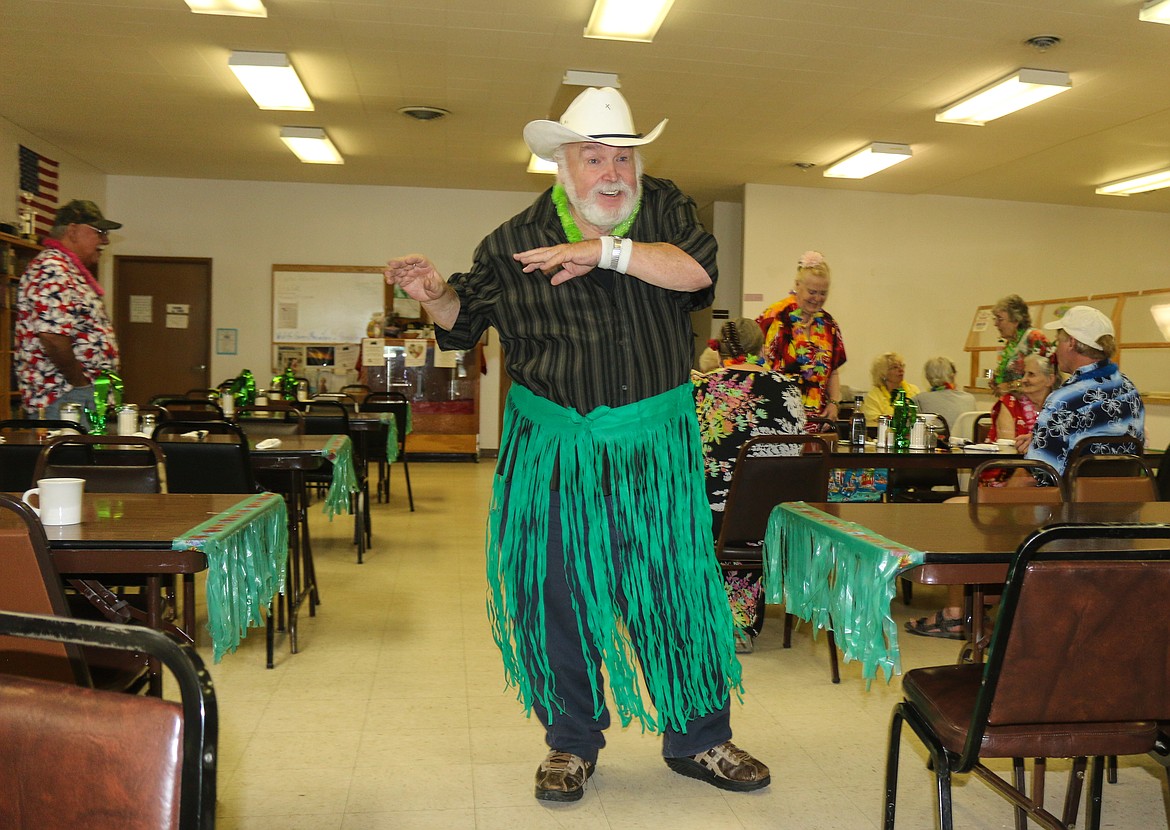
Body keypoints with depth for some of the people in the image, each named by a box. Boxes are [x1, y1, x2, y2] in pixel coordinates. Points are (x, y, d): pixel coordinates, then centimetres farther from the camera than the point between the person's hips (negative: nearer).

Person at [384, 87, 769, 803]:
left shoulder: (664, 209, 4)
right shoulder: (517, 241, 3)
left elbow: (698, 269, -15)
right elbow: (465, 319, 13)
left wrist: (606, 249, -21)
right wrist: (434, 295, -9)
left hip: (656, 447, 0)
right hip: (554, 449, 0)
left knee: (679, 590, 6)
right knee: (556, 596, 6)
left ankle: (700, 738, 27)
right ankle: (573, 742, 28)